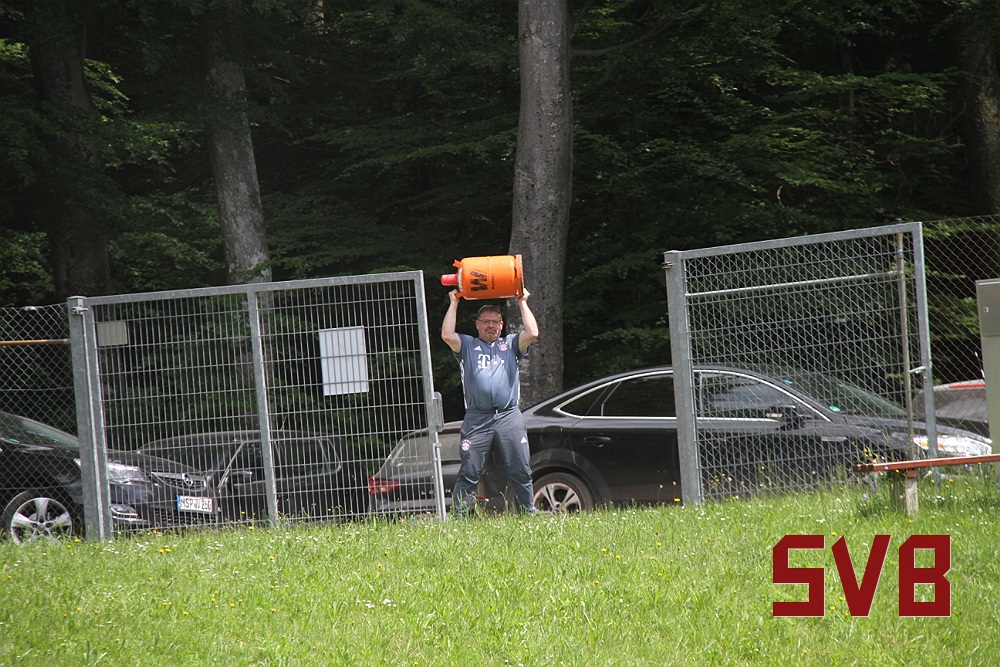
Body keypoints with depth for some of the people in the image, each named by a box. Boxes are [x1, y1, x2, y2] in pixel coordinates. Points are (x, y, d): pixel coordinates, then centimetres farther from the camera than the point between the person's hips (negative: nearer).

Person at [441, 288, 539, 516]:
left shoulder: (510, 344, 21)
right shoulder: (467, 345, 18)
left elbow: (532, 333, 4)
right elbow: (447, 335, 1)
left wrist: (522, 302, 11)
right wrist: (454, 303, 8)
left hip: (509, 417, 1)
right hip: (476, 418, -1)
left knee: (521, 471, 1)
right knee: (469, 472, -6)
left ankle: (529, 513, 7)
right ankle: (460, 514, -7)